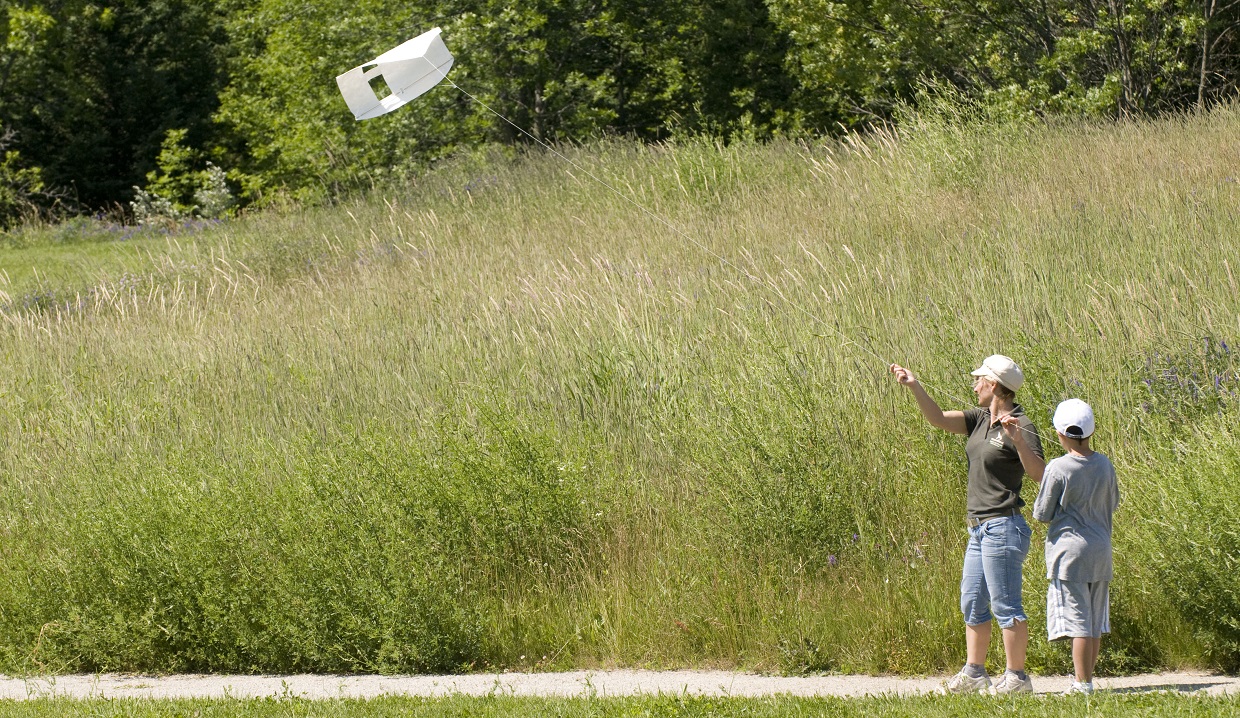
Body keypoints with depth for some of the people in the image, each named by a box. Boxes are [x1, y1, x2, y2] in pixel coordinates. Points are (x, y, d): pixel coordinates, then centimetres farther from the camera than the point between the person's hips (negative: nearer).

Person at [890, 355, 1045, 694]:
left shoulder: (1021, 426, -14)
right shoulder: (981, 419, 11)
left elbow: (1039, 473, -23)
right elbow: (939, 419, 8)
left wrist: (1017, 439, -37)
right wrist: (914, 386, -2)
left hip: (1003, 526, -10)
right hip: (980, 527, 10)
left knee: (1005, 604, -6)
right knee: (972, 602, 14)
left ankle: (1017, 676, 0)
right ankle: (973, 674, 21)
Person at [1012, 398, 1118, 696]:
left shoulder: (1058, 469, -13)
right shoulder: (1105, 465, 3)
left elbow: (1042, 514, -8)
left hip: (1069, 549, -6)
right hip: (1101, 551, 6)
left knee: (1077, 620, -4)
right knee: (1095, 622, 12)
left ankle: (1083, 683, -4)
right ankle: (1086, 679, 18)